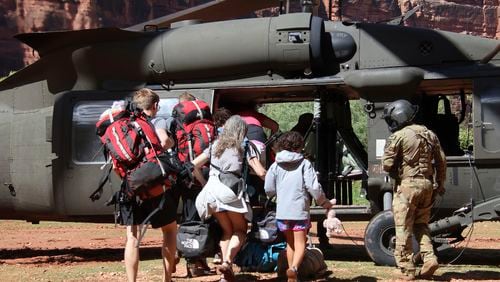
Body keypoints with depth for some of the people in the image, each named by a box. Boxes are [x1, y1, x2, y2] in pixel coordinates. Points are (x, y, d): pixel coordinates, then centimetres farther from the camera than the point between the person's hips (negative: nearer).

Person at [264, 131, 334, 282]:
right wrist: (324, 202, 6)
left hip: (282, 211, 4)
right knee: (300, 244, -1)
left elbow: (268, 189, 5)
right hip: (300, 211, -4)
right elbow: (313, 187, -9)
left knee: (290, 243, 19)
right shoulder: (304, 164, -4)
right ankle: (294, 268, -28)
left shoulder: (276, 165, 5)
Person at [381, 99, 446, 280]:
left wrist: (395, 174, 9)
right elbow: (441, 162, 14)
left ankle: (407, 270, 1)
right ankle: (429, 258, 1)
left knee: (404, 229, 0)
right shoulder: (429, 134, 12)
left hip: (407, 185, -6)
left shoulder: (398, 137, -9)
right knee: (421, 225, 18)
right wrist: (440, 184, 22)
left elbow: (387, 165, -12)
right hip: (427, 184, 7)